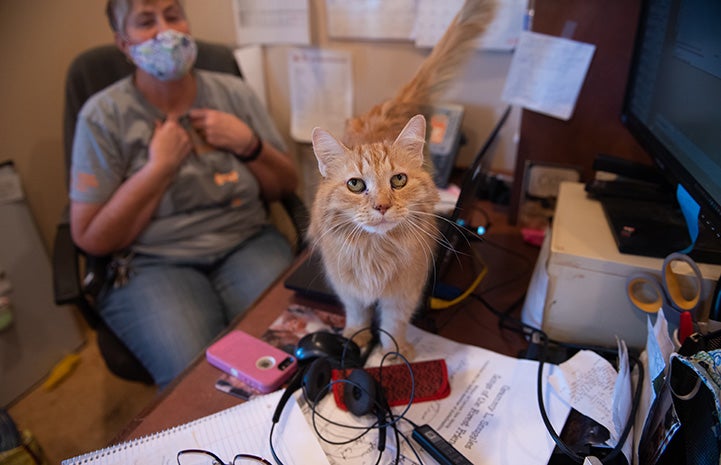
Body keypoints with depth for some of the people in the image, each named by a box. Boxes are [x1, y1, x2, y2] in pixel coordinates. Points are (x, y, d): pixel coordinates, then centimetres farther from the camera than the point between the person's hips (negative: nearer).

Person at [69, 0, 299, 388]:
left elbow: (286, 188, 12)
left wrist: (248, 144, -7)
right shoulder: (103, 115, 0)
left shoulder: (233, 93, 8)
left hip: (248, 244, 3)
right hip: (152, 263, -2)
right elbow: (91, 239, -3)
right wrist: (159, 167, -10)